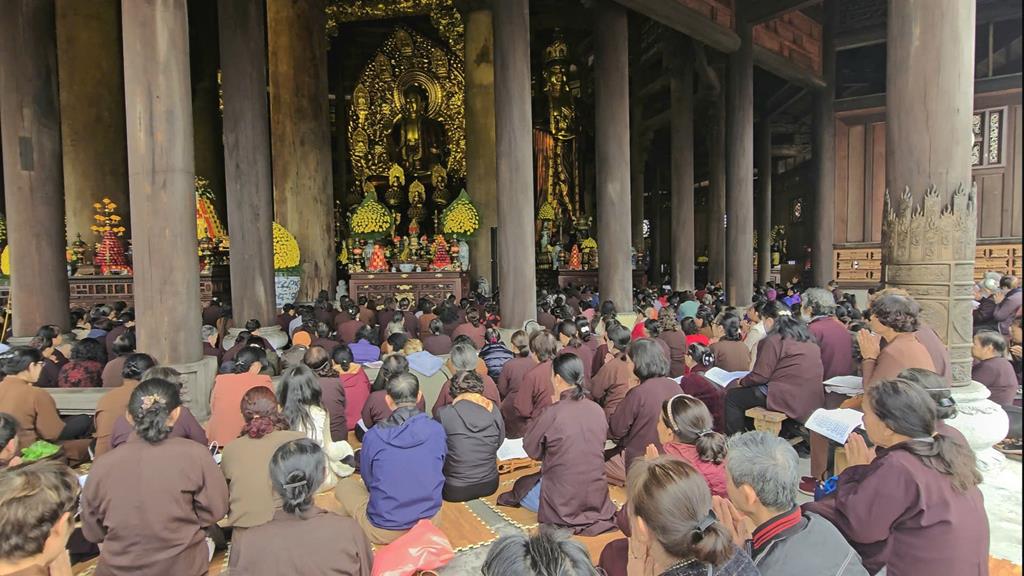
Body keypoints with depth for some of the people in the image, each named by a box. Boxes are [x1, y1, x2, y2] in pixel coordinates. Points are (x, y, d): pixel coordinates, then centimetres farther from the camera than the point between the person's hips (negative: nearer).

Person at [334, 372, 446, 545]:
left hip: (384, 532, -2)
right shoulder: (437, 430, -10)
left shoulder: (373, 436, -15)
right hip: (430, 520, 3)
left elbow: (368, 480, 2)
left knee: (345, 485, 20)